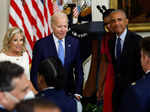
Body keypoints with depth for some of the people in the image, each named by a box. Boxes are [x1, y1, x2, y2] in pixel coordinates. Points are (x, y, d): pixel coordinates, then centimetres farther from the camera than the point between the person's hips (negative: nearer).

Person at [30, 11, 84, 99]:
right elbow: (34, 73, -4)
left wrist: (77, 93, -1)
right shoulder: (41, 44, -6)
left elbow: (79, 70, 6)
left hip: (69, 92, 2)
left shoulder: (74, 42, 3)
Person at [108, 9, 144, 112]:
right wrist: (117, 79, 8)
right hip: (118, 87, 6)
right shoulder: (111, 41, 7)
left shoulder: (136, 40, -14)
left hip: (132, 86, -6)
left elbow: (140, 66, -14)